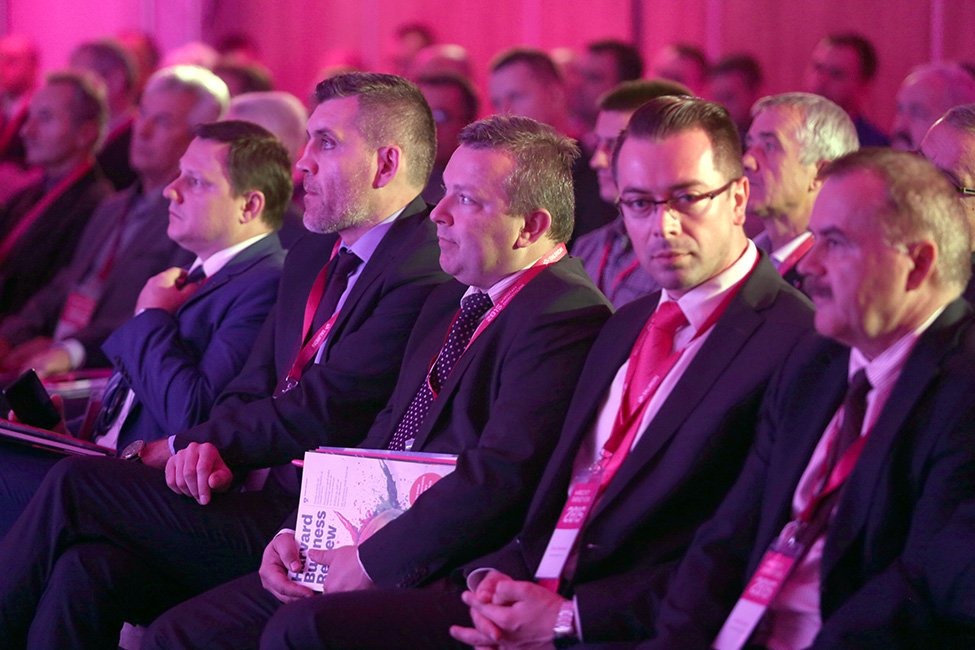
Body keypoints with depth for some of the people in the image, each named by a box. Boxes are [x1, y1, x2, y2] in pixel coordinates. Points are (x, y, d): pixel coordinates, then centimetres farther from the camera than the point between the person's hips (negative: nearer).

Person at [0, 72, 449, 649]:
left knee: (76, 485, -15)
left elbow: (323, 413, -15)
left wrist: (182, 446, -5)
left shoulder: (426, 270, -12)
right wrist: (211, 446, -8)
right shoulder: (313, 256, 20)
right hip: (261, 498, 8)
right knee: (86, 570, -18)